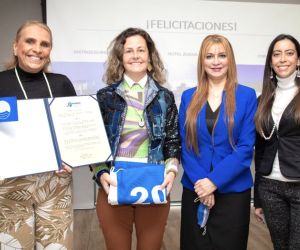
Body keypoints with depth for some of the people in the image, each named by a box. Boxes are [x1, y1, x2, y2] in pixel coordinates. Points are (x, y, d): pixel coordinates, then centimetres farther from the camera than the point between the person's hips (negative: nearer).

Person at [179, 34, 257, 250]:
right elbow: (185, 145, 0)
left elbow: (246, 147, -8)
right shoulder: (189, 97, 4)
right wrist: (200, 182, -13)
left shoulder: (247, 95, -2)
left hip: (233, 191, -1)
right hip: (195, 189, 2)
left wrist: (214, 181, -15)